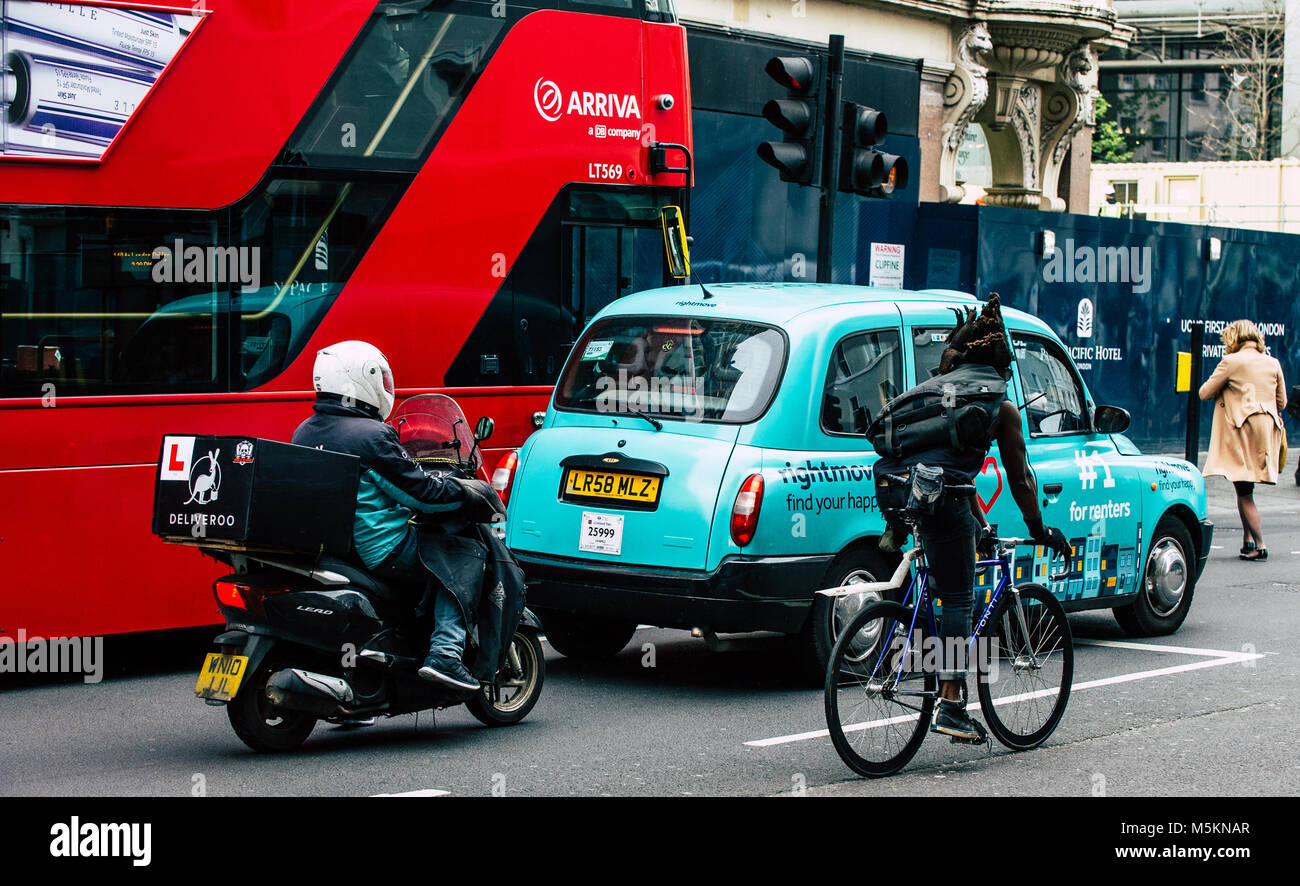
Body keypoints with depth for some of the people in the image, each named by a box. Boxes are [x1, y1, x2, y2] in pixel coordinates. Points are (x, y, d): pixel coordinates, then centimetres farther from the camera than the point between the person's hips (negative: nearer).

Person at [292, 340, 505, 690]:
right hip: (382, 549, -9)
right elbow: (419, 491, -15)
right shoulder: (371, 436, -19)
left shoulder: (303, 434, 6)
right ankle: (445, 655, -9)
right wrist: (469, 495, 0)